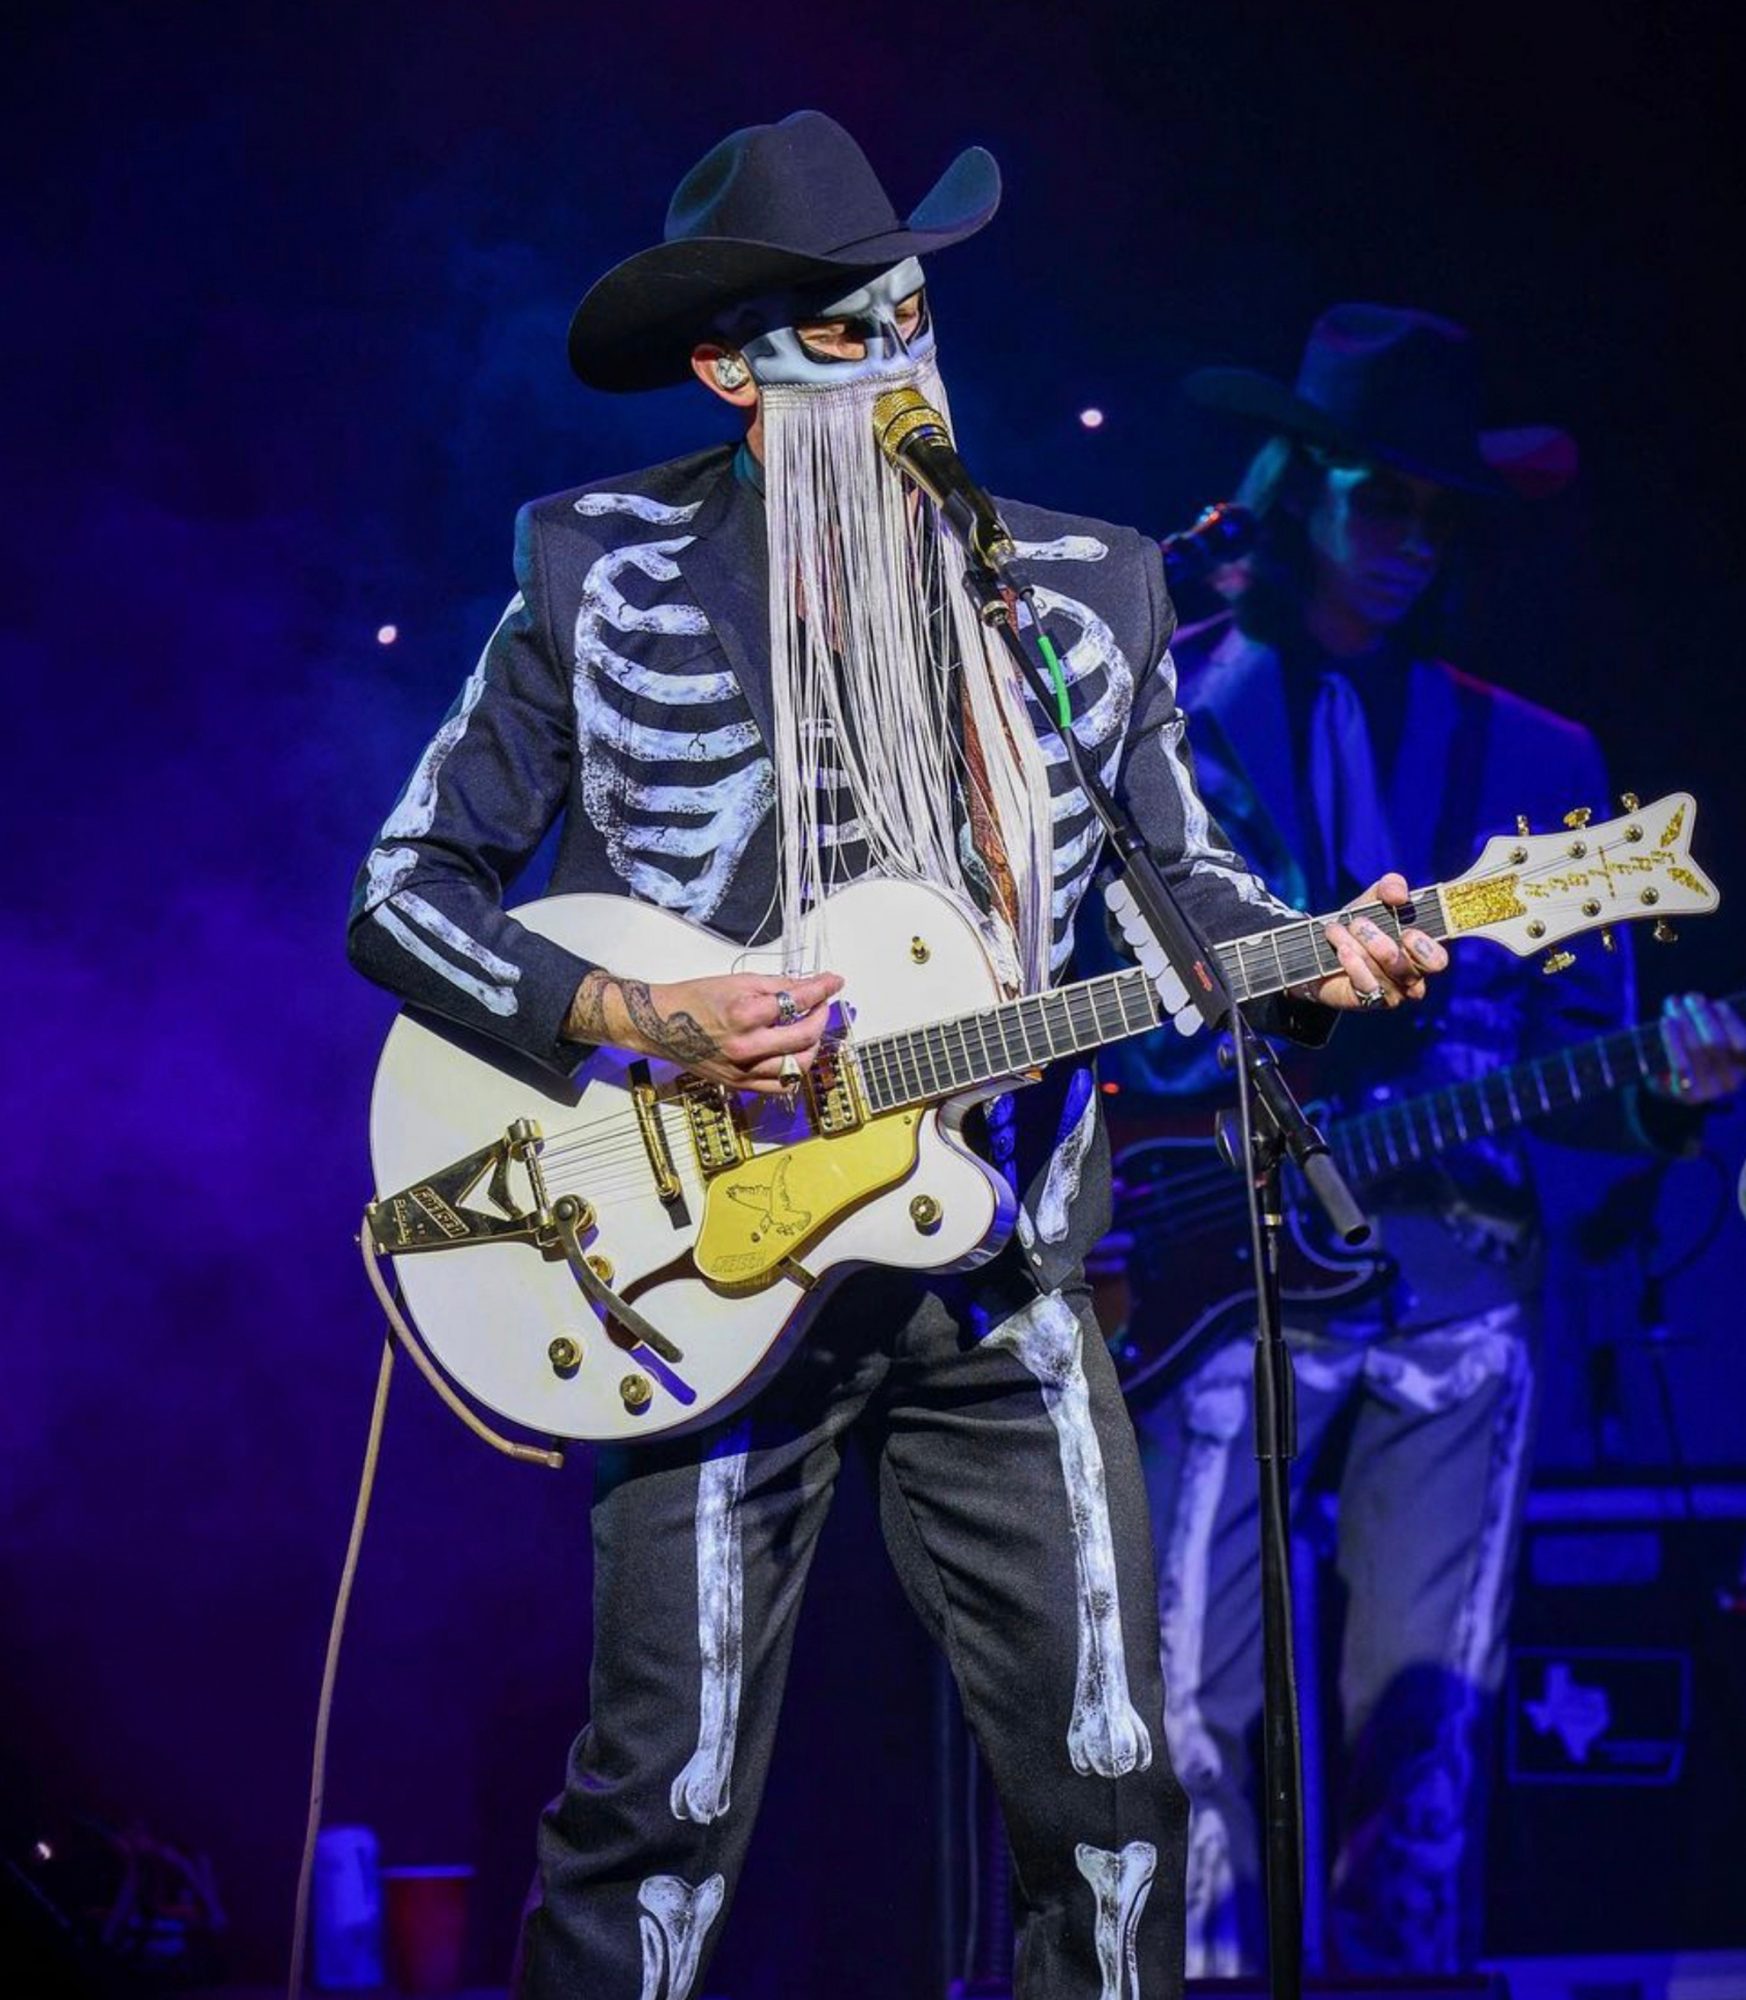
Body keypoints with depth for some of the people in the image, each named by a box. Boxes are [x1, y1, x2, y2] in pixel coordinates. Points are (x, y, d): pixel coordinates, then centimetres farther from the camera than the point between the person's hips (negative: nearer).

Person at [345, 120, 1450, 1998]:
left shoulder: (1083, 593, 5)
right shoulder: (602, 582, -2)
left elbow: (1179, 881, 14)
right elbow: (405, 889, -1)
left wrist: (1315, 958, -7)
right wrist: (637, 1019, -16)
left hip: (1001, 1281, 3)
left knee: (1111, 1784, 4)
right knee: (667, 1794, -2)